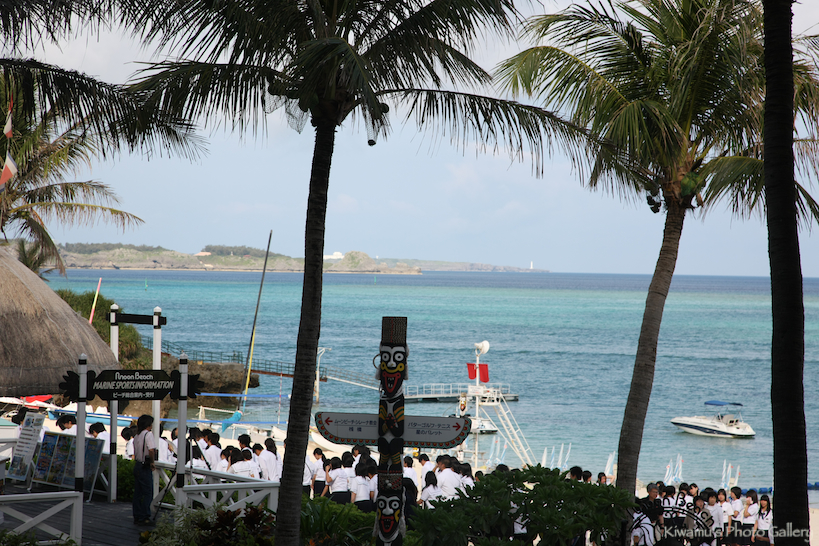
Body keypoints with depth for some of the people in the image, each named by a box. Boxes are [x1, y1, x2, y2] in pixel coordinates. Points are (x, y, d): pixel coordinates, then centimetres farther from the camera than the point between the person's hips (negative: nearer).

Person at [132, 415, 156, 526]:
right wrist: (152, 463, -14)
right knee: (148, 493, -3)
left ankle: (137, 517, 16)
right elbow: (151, 450, -26)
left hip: (137, 466, 8)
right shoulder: (148, 434, -14)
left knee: (138, 493, 12)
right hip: (145, 468, -8)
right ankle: (144, 518, -4)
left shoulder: (137, 436, 12)